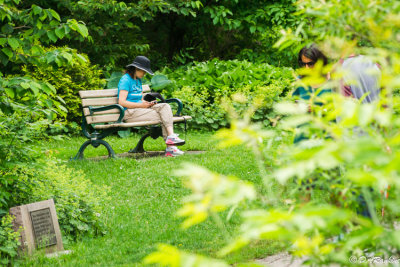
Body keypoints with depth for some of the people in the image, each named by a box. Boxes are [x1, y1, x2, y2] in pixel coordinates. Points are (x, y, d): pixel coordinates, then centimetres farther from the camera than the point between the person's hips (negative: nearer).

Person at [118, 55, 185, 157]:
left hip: (140, 109, 8)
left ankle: (171, 137, -31)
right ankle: (170, 147, -21)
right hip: (129, 113, -8)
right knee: (162, 117, -20)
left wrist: (148, 103, 2)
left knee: (165, 107, -16)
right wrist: (141, 105, -17)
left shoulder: (138, 80, 22)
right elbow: (122, 102, -17)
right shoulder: (126, 80, -8)